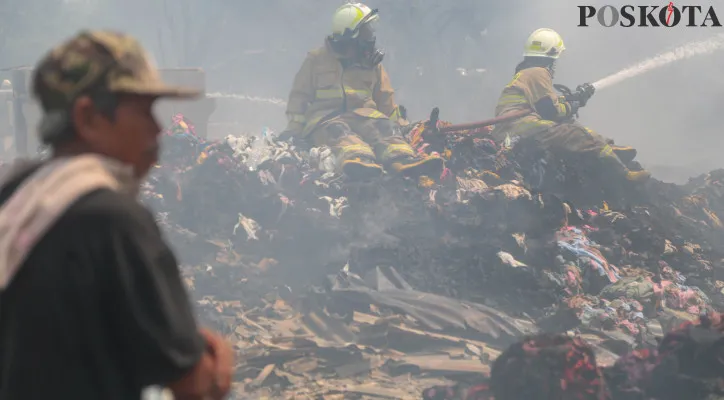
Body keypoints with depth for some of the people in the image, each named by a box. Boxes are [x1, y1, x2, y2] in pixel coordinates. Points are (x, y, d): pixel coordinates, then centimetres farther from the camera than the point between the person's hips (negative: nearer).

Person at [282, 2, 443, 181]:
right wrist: (294, 128, 3)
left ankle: (402, 159, -63)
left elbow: (385, 99, 26)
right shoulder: (317, 59, 10)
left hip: (362, 114, 3)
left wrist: (399, 125, 18)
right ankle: (358, 159, -73)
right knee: (338, 131, -39)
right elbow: (300, 95, 12)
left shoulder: (372, 64, 20)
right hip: (325, 117, -3)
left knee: (382, 128, -32)